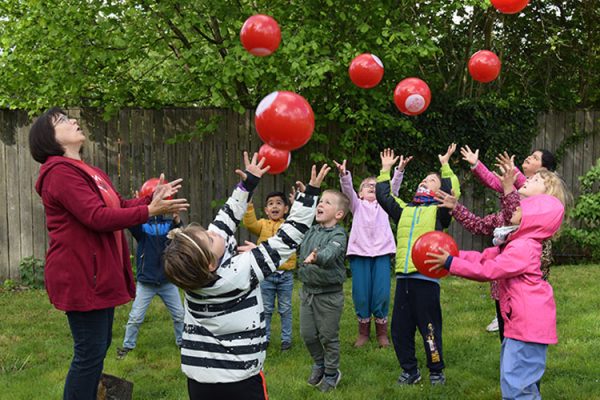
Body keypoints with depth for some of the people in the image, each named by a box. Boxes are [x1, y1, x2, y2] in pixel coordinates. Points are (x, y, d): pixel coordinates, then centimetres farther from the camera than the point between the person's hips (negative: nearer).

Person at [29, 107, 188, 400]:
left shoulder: (87, 172, 17)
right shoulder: (60, 173, -16)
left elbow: (119, 206, 14)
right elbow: (98, 217, -24)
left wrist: (153, 199, -1)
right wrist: (150, 211, -23)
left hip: (98, 274, 10)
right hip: (79, 277, -10)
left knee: (98, 348, 17)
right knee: (90, 353, -5)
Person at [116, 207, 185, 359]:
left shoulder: (168, 223, -1)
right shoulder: (141, 223, -5)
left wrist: (177, 220, -41)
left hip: (167, 281, 2)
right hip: (146, 281, -2)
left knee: (179, 315, 11)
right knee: (135, 317, 2)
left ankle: (182, 342, 29)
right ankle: (127, 346, 18)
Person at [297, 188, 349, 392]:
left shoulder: (338, 234, -15)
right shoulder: (311, 231, 5)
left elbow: (330, 253, -36)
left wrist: (317, 257, -56)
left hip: (329, 294, -6)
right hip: (307, 290, 6)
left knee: (328, 336, 6)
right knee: (307, 334, 13)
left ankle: (331, 373, 26)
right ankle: (319, 364, 38)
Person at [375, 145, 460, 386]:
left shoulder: (438, 211, 6)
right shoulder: (405, 210, 21)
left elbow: (453, 194, -11)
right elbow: (383, 196, 20)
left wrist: (445, 166, -6)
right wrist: (385, 170, 20)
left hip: (425, 278, -5)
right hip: (403, 277, 5)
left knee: (429, 328, 1)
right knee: (400, 329, 8)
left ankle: (436, 371, 16)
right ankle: (410, 370, 22)